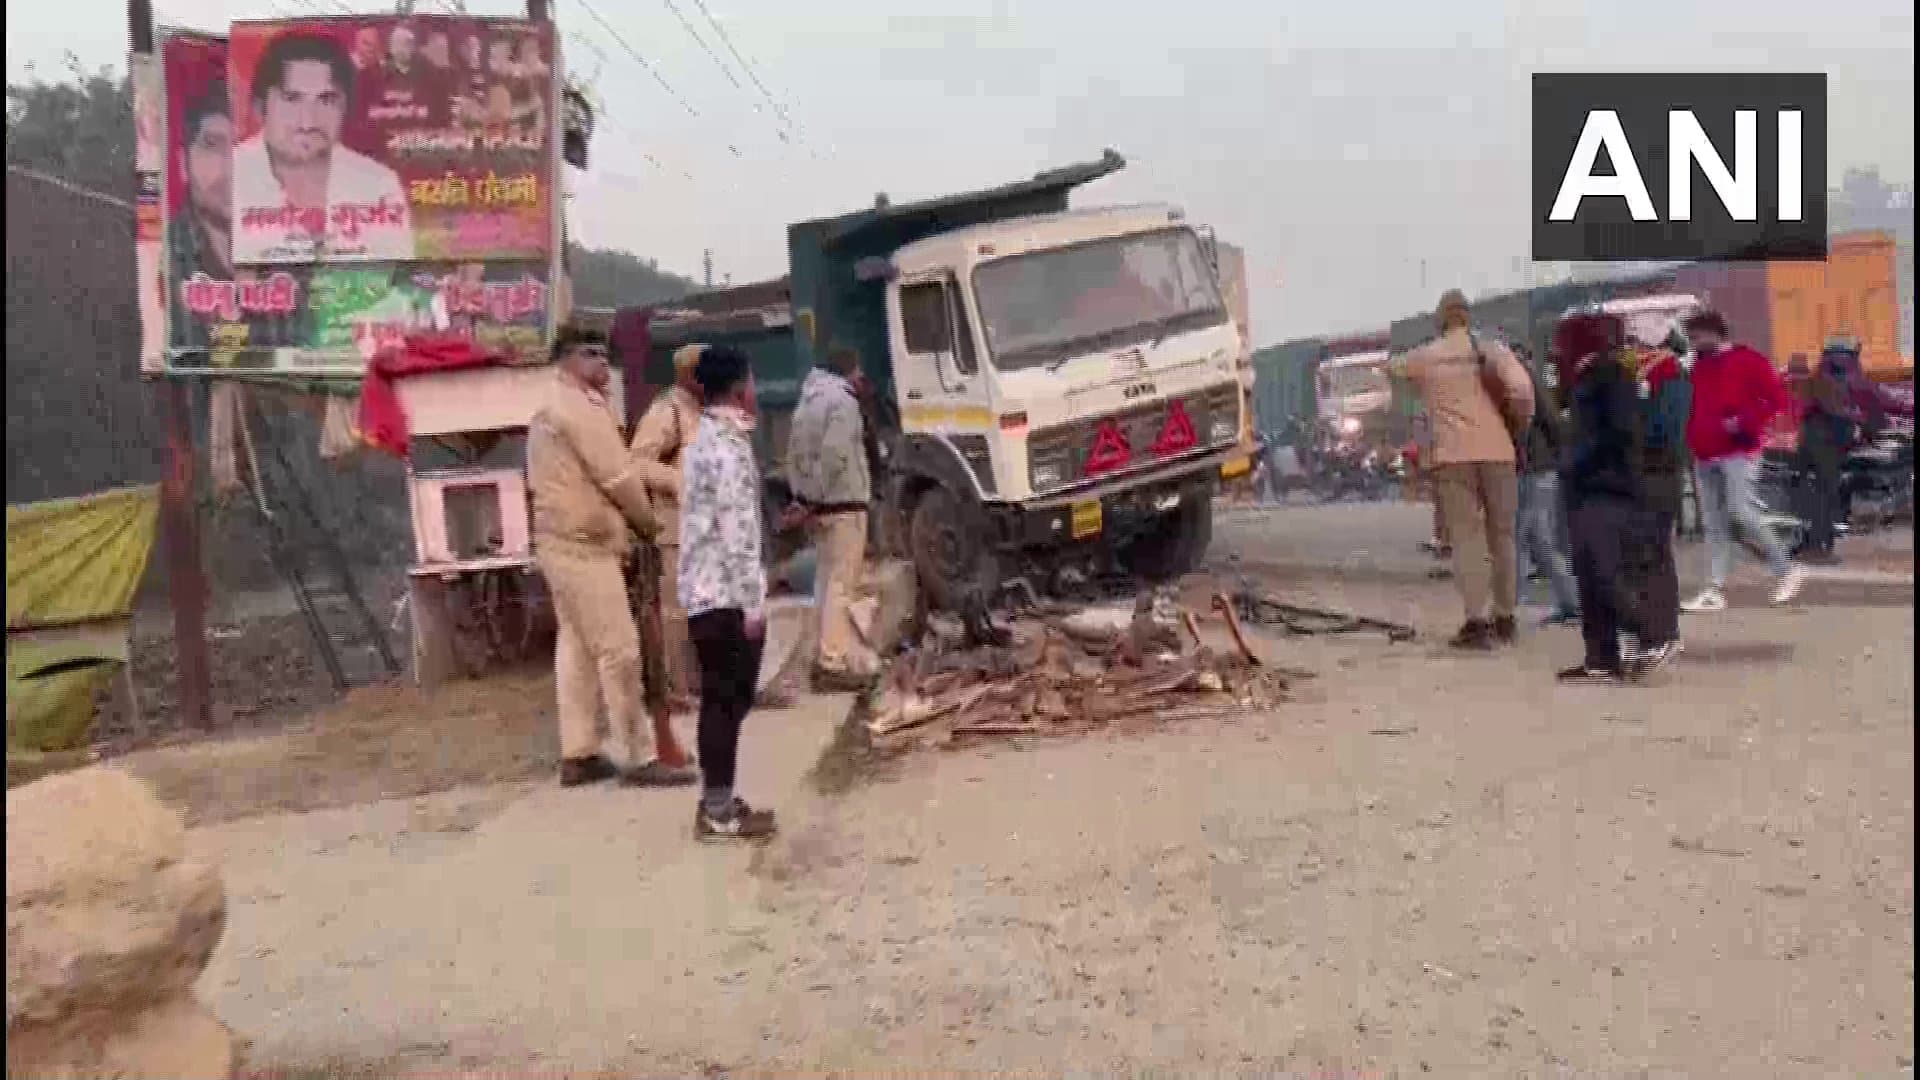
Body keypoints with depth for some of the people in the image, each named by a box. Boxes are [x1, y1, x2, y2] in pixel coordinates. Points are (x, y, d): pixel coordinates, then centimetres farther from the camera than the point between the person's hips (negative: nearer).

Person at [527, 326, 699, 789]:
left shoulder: (552, 407, 19)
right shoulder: (578, 406, -14)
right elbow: (617, 476, -16)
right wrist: (648, 520, -2)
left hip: (562, 541, 11)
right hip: (584, 544, -11)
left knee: (576, 648, 12)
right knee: (618, 650, -8)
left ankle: (578, 755, 17)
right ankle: (638, 757, -5)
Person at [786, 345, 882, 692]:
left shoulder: (809, 400, 16)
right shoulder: (843, 400, -12)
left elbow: (795, 452, 14)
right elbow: (834, 453, -24)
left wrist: (806, 496, 9)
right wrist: (820, 496, -17)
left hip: (817, 505, 9)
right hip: (843, 504, -9)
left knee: (831, 580, 15)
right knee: (840, 584, -6)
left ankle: (853, 655, 25)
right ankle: (832, 664, -5)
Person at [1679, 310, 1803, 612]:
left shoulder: (1747, 360, -5)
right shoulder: (1698, 367, 15)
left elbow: (1777, 398, -10)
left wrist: (1747, 423, -17)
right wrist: (1691, 436, 9)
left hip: (1738, 452, -7)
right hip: (1705, 456, 7)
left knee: (1739, 510, -16)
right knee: (1713, 523, 4)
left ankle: (1787, 568, 2)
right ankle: (1715, 590, 3)